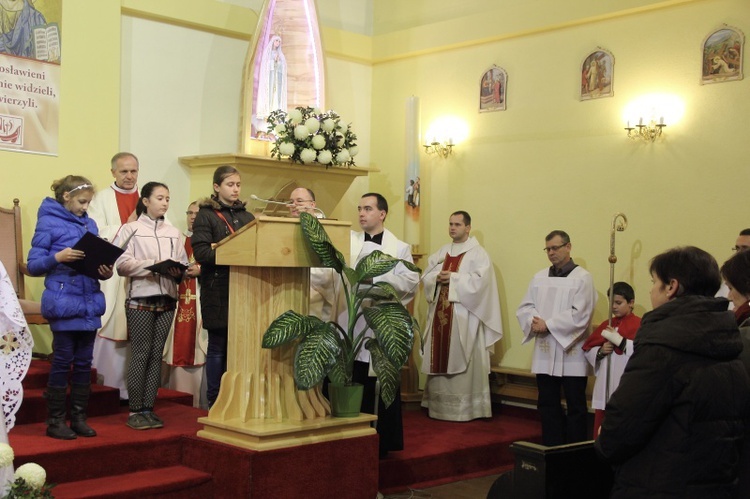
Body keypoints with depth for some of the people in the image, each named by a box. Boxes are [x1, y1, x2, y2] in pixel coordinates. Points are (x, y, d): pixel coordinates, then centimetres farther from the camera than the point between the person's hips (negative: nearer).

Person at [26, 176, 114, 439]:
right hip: (64, 303, -5)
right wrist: (58, 257, -23)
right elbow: (33, 266, -6)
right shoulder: (49, 222, -4)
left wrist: (106, 271, -6)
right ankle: (55, 421, 9)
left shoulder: (90, 224, 12)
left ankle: (79, 417, 19)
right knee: (63, 362, 0)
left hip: (90, 303, 5)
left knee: (84, 362, 9)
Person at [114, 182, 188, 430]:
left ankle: (148, 408, 12)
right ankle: (135, 410, 4)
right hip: (141, 298, -4)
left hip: (167, 299, 4)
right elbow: (122, 263, -10)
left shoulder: (173, 232, 14)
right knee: (141, 353, -3)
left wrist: (177, 270, -12)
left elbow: (183, 263, 9)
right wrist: (155, 266, -17)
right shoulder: (131, 229, 1)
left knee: (157, 354, 6)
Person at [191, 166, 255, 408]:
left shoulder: (247, 216, 17)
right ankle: (214, 402, 11)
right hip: (218, 290, -4)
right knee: (218, 347, 2)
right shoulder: (206, 215, 1)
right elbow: (200, 251, -11)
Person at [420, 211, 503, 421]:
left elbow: (480, 279, -15)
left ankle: (464, 407, -1)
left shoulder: (478, 253, -2)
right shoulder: (442, 252, 17)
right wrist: (437, 277, -10)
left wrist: (453, 277, -15)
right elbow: (426, 276, 12)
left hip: (463, 315, -6)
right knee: (439, 357, 7)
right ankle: (439, 404, 15)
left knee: (461, 360, -6)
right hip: (440, 313, 6)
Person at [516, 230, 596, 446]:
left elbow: (579, 314, -15)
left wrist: (548, 325, -15)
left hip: (571, 353, -5)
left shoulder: (582, 278, -5)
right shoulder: (539, 278, 12)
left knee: (575, 406, 2)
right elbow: (524, 308, 7)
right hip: (545, 353, 5)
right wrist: (535, 322, -14)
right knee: (547, 404, 11)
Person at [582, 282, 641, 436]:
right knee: (602, 427, 11)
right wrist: (600, 352, -6)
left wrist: (619, 340, -18)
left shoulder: (639, 325, -4)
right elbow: (588, 350, 15)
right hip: (605, 385, 6)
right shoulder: (606, 325, 15)